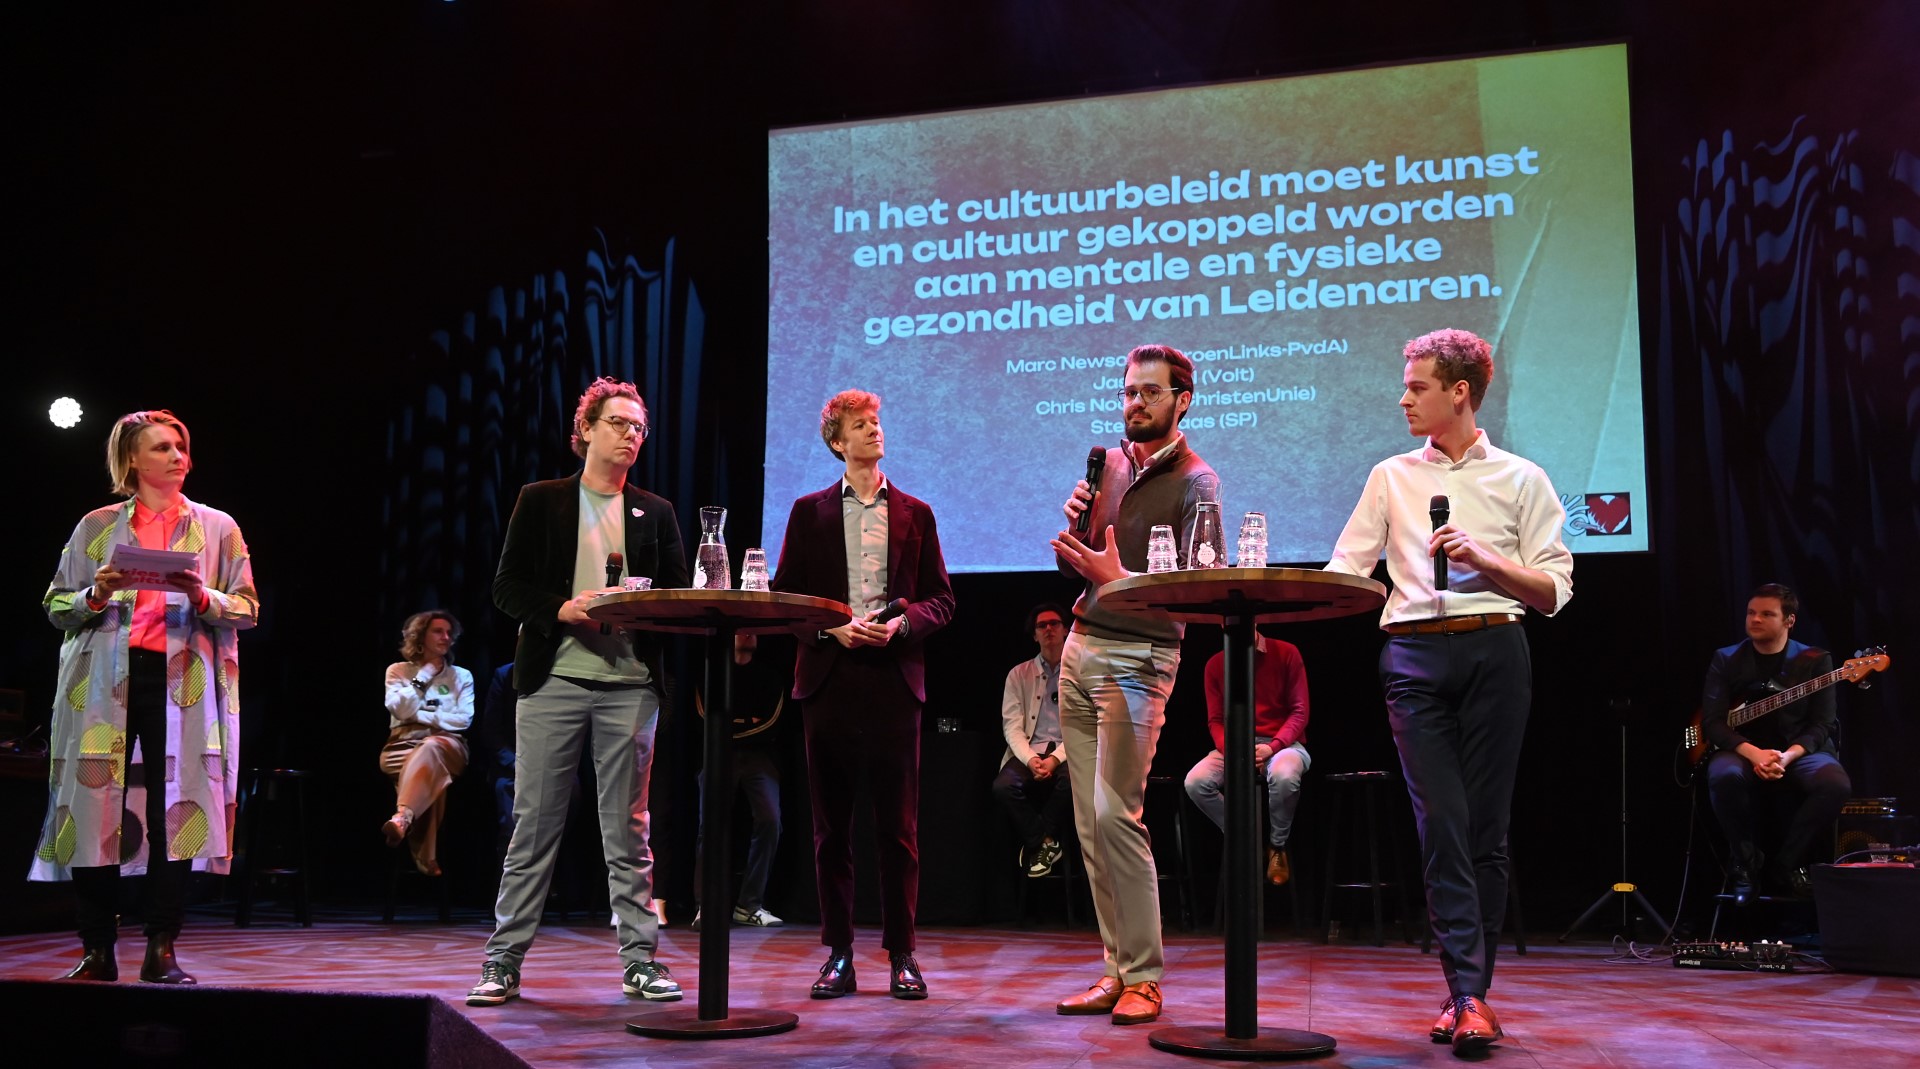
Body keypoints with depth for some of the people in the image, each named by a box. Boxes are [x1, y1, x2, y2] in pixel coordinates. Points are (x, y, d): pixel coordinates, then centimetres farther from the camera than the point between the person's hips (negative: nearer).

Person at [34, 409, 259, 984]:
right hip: (105, 682, 1)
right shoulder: (97, 526, 14)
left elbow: (248, 609, 9)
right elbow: (55, 604, 13)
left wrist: (204, 597, -11)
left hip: (183, 681, 0)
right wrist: (95, 597, -7)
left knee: (175, 807, -6)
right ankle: (98, 950, 4)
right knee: (95, 805, -5)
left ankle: (161, 949, 0)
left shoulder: (217, 527, 13)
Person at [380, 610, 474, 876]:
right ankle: (427, 858, -44)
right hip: (403, 747, 0)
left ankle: (402, 819, -66)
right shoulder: (398, 670, 15)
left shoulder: (462, 676, 17)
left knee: (429, 749, -40)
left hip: (446, 747, 0)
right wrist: (425, 674, -1)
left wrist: (421, 715, -4)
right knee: (430, 767, -37)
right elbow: (401, 710, -3)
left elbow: (464, 720, 3)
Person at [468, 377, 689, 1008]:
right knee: (533, 827, 1)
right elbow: (508, 588, 3)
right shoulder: (540, 501, 8)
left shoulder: (655, 513, 14)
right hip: (553, 679, -1)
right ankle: (504, 962, 8)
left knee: (628, 832, 4)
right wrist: (561, 609, -14)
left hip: (630, 687, 2)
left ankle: (640, 961, 8)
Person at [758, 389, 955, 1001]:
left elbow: (940, 599, 10)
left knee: (898, 827, 0)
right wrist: (833, 628, -9)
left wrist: (901, 623, -9)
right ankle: (838, 955, 11)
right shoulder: (809, 512, 11)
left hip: (894, 681, 0)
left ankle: (902, 956, 7)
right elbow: (784, 595, 7)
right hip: (828, 680, 0)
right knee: (831, 826, 4)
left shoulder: (915, 513, 13)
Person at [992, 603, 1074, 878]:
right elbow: (1012, 726, 2)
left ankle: (1038, 843, -13)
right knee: (1003, 785, -30)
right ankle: (1047, 844, -10)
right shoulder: (1018, 674, 11)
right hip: (1029, 752, 1)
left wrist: (1056, 759, -19)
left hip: (1068, 753, -1)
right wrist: (1030, 759, -18)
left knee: (1072, 778, -36)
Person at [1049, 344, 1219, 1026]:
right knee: (1088, 819, 5)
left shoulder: (1195, 483, -5)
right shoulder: (1110, 464, 15)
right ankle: (1117, 967, 11)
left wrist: (1118, 576, -25)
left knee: (1116, 814, -13)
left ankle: (1143, 977, -5)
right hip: (1081, 646, 7)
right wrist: (1076, 522, -3)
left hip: (1138, 656, -7)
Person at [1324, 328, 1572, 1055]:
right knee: (1441, 820, -8)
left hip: (1494, 651, -1)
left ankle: (1470, 990, 10)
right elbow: (1344, 571, 10)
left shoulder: (1520, 479, 9)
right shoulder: (1392, 478, 15)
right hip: (1414, 654, 1)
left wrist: (1484, 558, -9)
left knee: (1486, 824, 2)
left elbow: (1554, 590, 5)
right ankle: (1468, 994, -8)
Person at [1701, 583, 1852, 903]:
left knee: (1836, 785, -32)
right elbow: (1712, 721, -3)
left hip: (1799, 752, 1)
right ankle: (1745, 862, -11)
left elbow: (1821, 723, -2)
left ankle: (1785, 864, -10)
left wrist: (1788, 756, -21)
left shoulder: (1815, 660, 6)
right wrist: (1752, 752, -21)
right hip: (1742, 751, -1)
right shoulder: (1726, 660, 6)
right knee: (1724, 776, -37)